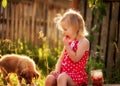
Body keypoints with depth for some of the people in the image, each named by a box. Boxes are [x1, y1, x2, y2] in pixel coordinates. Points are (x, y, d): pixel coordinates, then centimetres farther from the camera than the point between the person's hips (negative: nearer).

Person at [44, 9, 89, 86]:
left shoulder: (84, 42, -4)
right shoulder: (69, 42, 19)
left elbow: (75, 59, -15)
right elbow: (61, 59, 17)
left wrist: (67, 46, -13)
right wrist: (57, 71, -1)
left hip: (77, 76, -7)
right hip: (64, 73, 7)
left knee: (62, 77, -37)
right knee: (50, 78, -22)